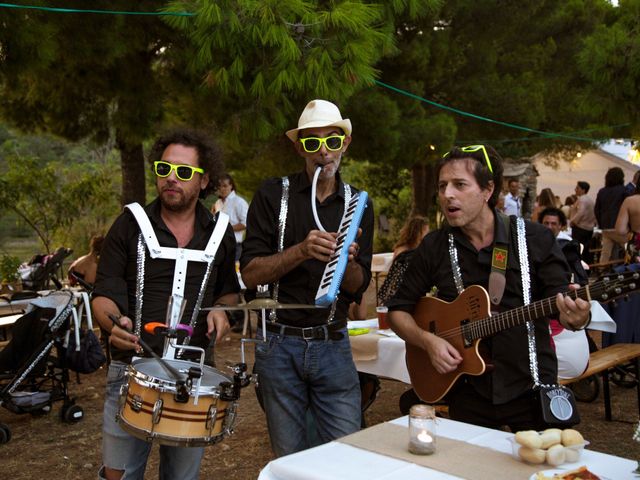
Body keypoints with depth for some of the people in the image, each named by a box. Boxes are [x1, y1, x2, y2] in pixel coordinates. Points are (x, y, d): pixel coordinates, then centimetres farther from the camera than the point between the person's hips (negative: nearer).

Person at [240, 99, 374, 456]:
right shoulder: (273, 195, -3)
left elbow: (358, 287, 2)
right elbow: (250, 274, -9)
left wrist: (348, 261, -19)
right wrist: (301, 251, -23)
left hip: (333, 344, 2)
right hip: (280, 344, -1)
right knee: (289, 460, 11)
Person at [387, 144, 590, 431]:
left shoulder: (536, 239, -5)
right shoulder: (433, 248, -1)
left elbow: (561, 299, -6)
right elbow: (398, 310, 6)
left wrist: (576, 318, -29)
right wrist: (427, 340, -12)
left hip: (531, 388, -1)